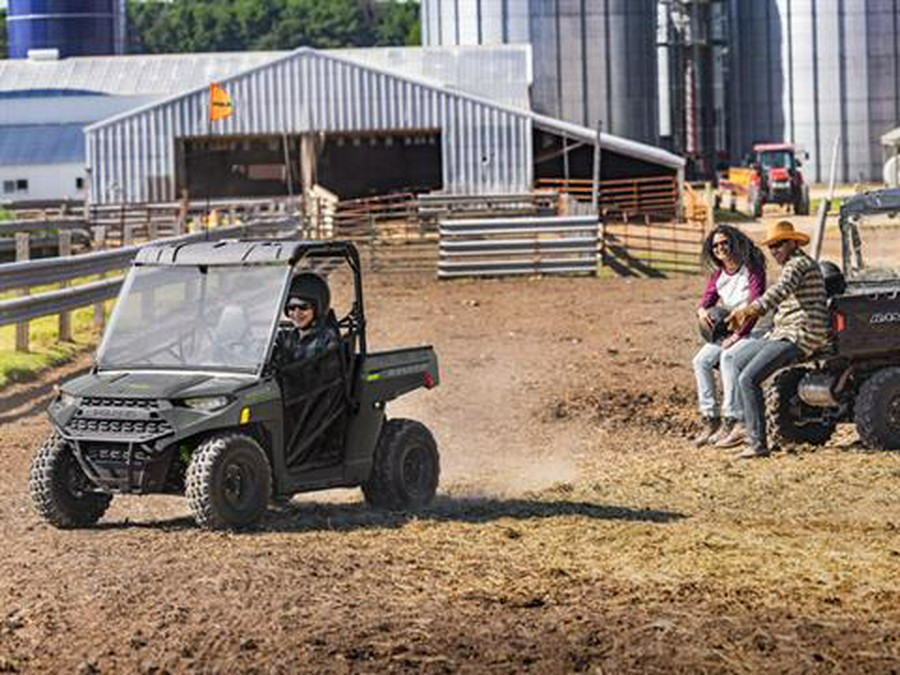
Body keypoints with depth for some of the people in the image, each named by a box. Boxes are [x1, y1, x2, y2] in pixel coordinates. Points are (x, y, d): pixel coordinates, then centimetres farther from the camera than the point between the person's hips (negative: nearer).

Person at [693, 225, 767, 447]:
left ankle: (732, 421, -30)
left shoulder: (753, 270, -12)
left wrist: (737, 335, -27)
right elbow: (707, 298, 7)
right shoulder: (718, 275, 11)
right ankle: (710, 418, -10)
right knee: (701, 360, -14)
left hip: (752, 330, -7)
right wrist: (702, 310, -20)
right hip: (728, 329, 7)